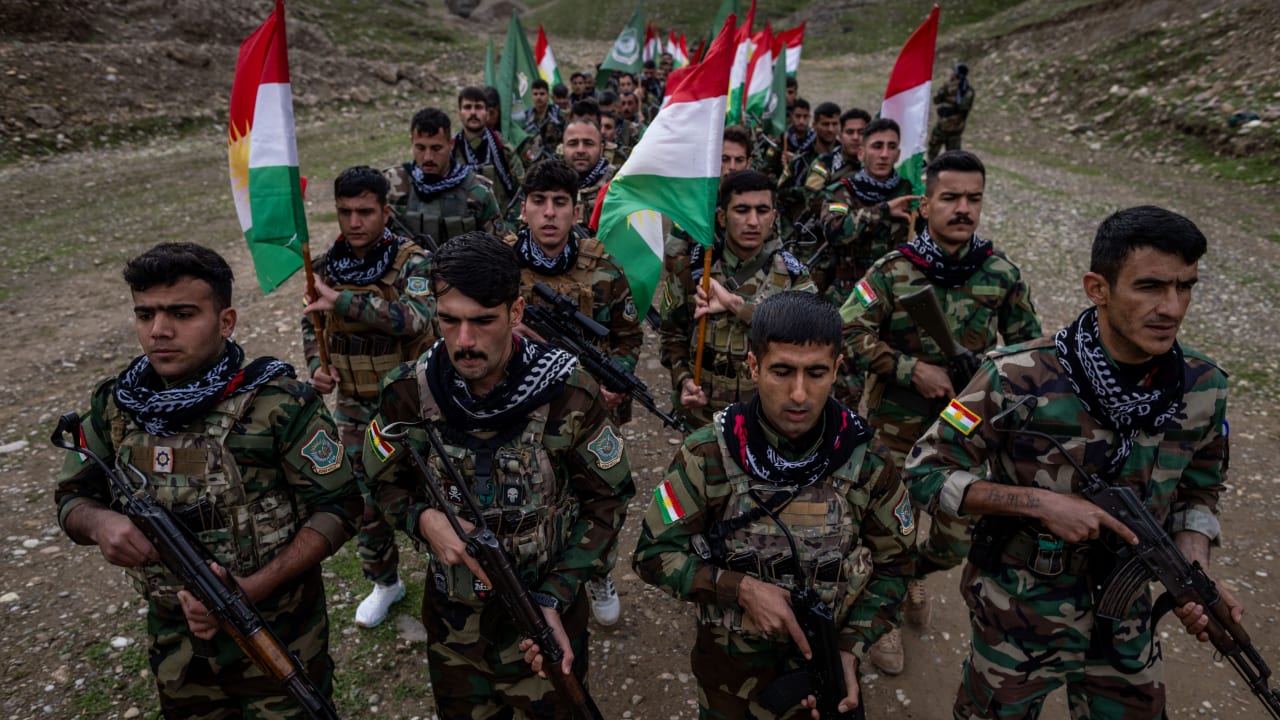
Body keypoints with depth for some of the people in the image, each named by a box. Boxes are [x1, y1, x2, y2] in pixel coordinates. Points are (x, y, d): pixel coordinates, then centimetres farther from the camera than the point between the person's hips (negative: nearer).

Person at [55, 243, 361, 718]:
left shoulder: (279, 404, -19)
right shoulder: (116, 407, -4)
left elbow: (337, 506, -16)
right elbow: (72, 497, 7)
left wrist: (253, 588, -26)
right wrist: (98, 521, -18)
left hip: (279, 638, -4)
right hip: (175, 639, 5)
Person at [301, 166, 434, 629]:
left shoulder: (412, 261, -16)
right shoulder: (326, 266, 1)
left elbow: (415, 317, -36)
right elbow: (312, 324, 16)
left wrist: (342, 300, -39)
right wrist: (316, 367, -3)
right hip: (356, 408, 5)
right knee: (366, 502, 14)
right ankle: (384, 582, 37)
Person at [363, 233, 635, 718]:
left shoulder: (569, 395, -20)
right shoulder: (409, 394, -14)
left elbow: (607, 500, -11)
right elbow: (385, 482, 2)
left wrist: (555, 597, -19)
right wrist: (423, 518, -20)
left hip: (548, 613, -2)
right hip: (453, 619, 2)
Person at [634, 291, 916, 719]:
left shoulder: (866, 462, -15)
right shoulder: (707, 457, -20)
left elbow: (892, 566, -1)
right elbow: (654, 554, -13)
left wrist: (852, 647, -12)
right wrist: (741, 589, -25)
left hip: (826, 666, 1)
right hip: (729, 672, 0)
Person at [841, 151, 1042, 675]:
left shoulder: (1001, 273, -2)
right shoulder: (892, 271, -11)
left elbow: (1029, 344, 8)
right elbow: (849, 332, -15)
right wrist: (911, 369, -21)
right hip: (897, 429, -3)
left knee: (960, 537, 14)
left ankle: (916, 573, 49)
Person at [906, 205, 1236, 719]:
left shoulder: (1204, 387, -8)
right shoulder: (1018, 380, -24)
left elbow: (1197, 491, 7)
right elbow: (926, 473, -19)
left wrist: (1196, 574, -11)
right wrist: (1040, 503, -27)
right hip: (1018, 611, -4)